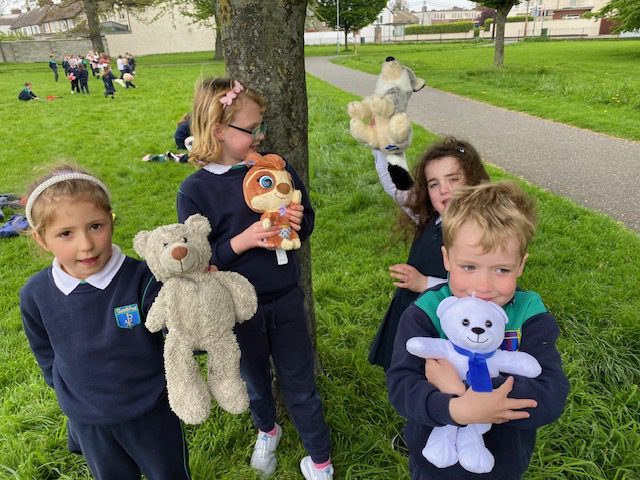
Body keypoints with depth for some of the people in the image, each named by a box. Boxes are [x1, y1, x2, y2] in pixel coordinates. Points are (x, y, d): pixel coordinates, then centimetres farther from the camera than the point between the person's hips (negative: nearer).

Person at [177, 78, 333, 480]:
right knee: (256, 382, 24)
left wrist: (298, 222, -18)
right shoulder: (195, 190, -14)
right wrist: (241, 240, -28)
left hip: (286, 299, 2)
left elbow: (307, 221, 5)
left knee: (300, 384, 15)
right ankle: (267, 431, 55)